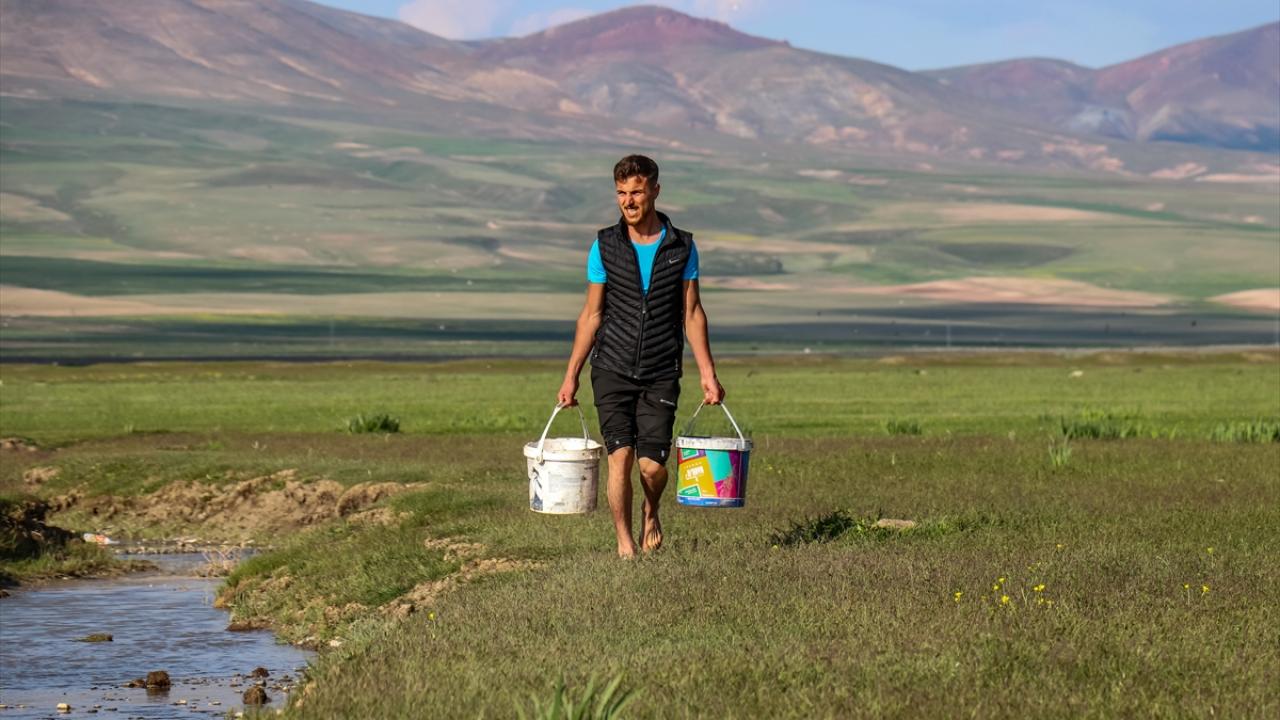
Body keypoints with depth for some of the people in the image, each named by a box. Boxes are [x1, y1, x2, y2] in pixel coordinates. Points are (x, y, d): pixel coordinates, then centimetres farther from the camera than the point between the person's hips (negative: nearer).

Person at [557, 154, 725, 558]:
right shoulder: (605, 246, 0)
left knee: (652, 465, -6)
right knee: (620, 457, -11)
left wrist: (708, 373, 1)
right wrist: (571, 377, 3)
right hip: (613, 369, 0)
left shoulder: (681, 246, 1)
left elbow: (692, 313, 6)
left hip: (661, 374, 0)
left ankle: (651, 514, 27)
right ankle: (624, 543, 2)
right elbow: (592, 315, 5)